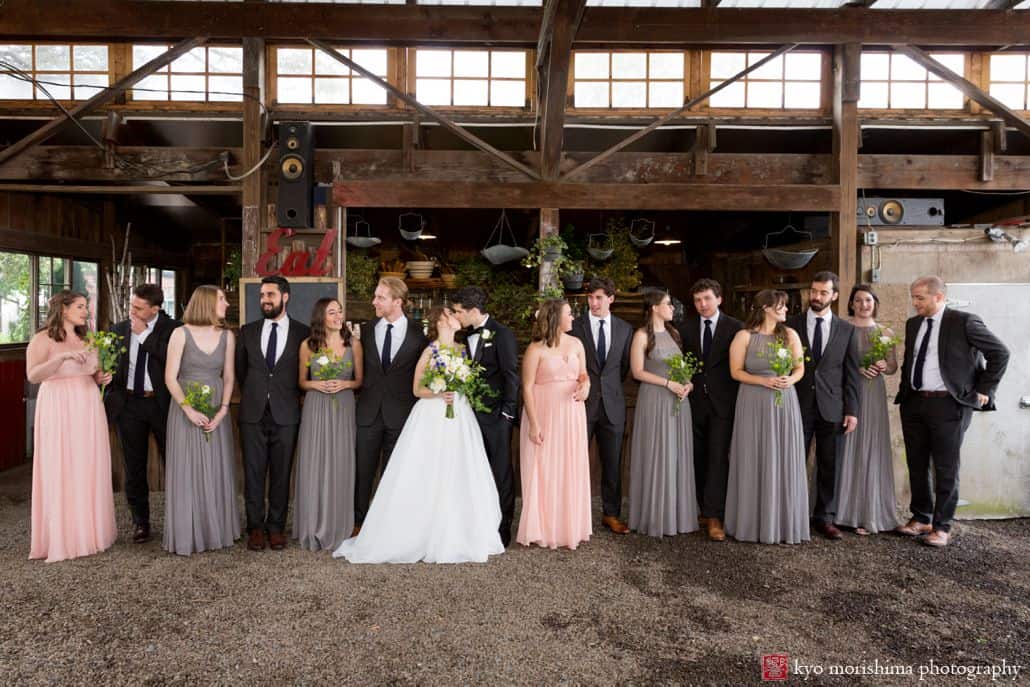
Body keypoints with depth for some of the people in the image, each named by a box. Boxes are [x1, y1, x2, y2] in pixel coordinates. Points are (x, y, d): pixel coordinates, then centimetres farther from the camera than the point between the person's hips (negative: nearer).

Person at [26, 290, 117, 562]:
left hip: (89, 409, 5)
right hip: (59, 410, -5)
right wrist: (62, 356, -28)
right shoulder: (43, 339, -4)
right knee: (60, 471, -2)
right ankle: (61, 538, 7)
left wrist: (101, 378, 4)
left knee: (90, 470, 6)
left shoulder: (85, 340, 13)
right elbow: (33, 376, -17)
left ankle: (90, 531, 16)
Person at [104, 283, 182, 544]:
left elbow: (174, 359, -21)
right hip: (128, 405, 4)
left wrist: (144, 334, -16)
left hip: (162, 404, -3)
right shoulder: (118, 330, 7)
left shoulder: (173, 328, -6)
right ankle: (140, 522, 23)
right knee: (134, 468, 11)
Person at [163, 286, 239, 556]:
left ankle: (216, 530, 19)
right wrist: (189, 409, -17)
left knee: (217, 471, 7)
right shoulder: (181, 333, -4)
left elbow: (228, 377, 5)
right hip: (185, 410, -3)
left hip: (216, 413, 3)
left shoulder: (227, 336, 5)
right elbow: (170, 377, -7)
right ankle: (187, 534, 14)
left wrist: (222, 411, -7)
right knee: (187, 471, 2)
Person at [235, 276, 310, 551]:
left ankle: (276, 527, 17)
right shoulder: (248, 331, 8)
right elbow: (240, 368, 18)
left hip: (285, 414, -2)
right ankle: (255, 527, 17)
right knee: (253, 472, 6)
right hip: (253, 413, 2)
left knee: (281, 473, 6)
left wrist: (291, 395, 9)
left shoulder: (302, 332, 0)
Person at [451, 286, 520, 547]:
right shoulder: (467, 335, 10)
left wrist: (508, 411, -12)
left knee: (501, 471, 4)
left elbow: (511, 375, -11)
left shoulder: (502, 334, -9)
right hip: (473, 412, 6)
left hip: (496, 415, -6)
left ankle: (503, 526, 15)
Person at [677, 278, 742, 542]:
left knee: (718, 458, -7)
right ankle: (705, 510, 20)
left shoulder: (735, 327, -2)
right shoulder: (685, 327, 7)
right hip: (694, 402, 3)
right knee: (699, 459, 9)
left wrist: (739, 401, -6)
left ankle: (715, 518, -5)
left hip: (722, 403, -3)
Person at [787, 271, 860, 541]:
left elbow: (852, 373, 5)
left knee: (829, 466, 7)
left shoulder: (846, 329, 6)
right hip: (798, 405, -1)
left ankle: (825, 518, 19)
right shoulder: (791, 325, 3)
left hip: (831, 407, 1)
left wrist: (852, 410, -1)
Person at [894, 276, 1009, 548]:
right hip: (913, 403, 6)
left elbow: (1000, 353, -5)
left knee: (945, 469, 2)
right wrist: (904, 386, 12)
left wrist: (984, 390, -5)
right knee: (917, 465, 12)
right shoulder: (912, 324, 11)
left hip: (948, 404, -6)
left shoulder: (964, 322, -7)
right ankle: (920, 519, 26)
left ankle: (942, 527, 13)